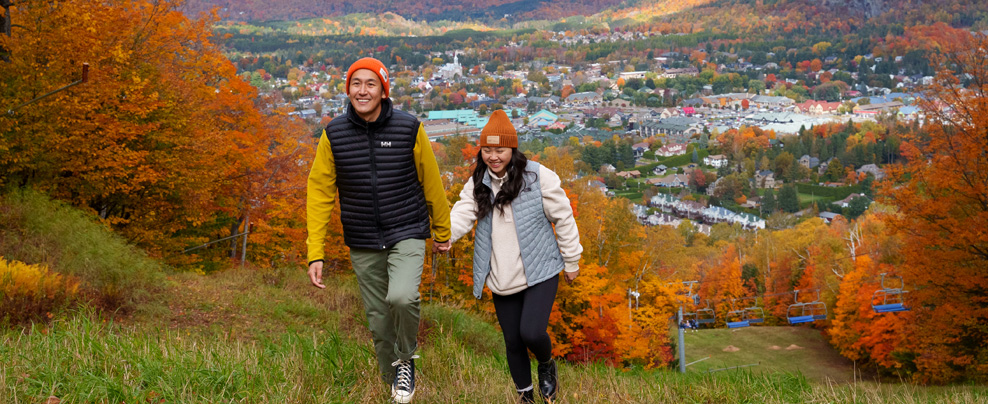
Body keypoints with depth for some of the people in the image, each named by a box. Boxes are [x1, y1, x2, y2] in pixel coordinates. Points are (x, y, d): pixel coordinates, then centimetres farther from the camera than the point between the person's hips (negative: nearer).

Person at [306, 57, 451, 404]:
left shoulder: (409, 128, -7)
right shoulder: (334, 134, -4)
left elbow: (431, 182, 4)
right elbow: (319, 193, -1)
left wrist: (442, 231, 14)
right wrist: (315, 252, -7)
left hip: (407, 235, -2)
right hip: (363, 244, 2)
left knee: (402, 297, -27)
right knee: (379, 323, 8)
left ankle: (406, 360, 2)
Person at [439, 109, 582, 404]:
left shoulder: (538, 177, -11)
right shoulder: (477, 184, 1)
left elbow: (562, 218, -4)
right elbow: (462, 214, -13)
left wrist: (571, 261, 1)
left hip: (540, 272, -4)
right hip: (502, 279, 4)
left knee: (531, 333, -19)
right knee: (512, 341, 12)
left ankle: (547, 364, 17)